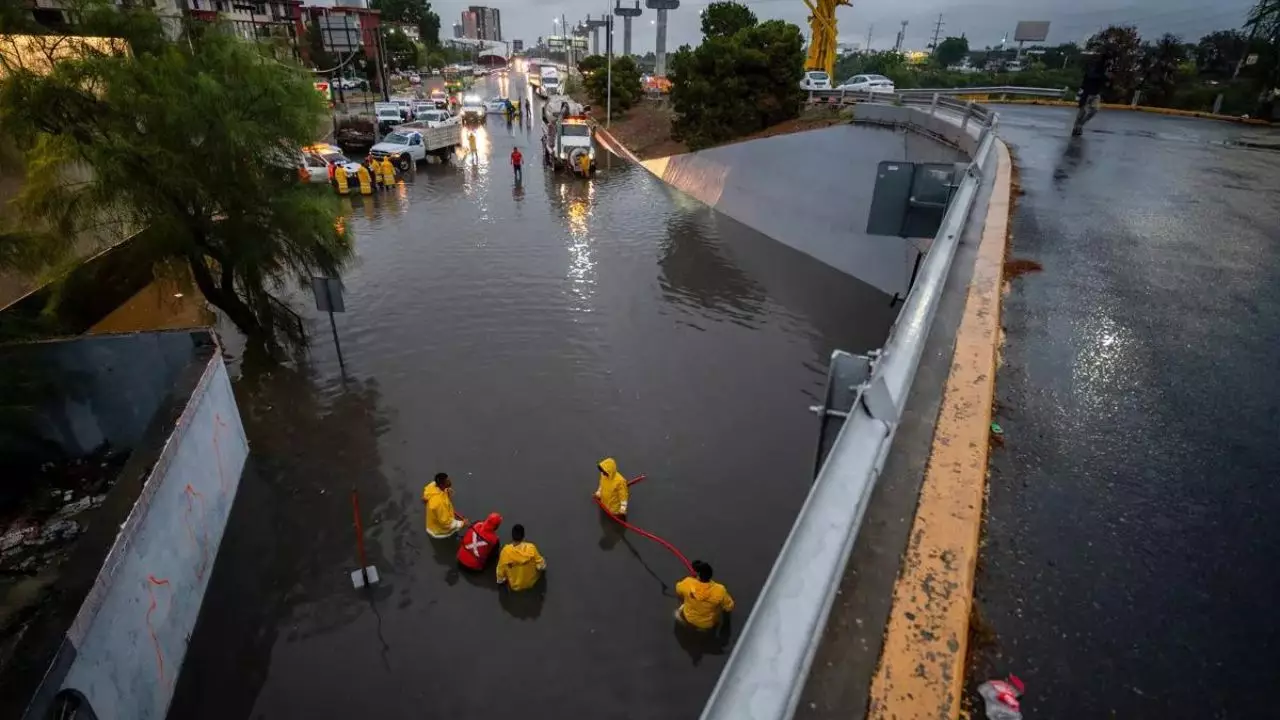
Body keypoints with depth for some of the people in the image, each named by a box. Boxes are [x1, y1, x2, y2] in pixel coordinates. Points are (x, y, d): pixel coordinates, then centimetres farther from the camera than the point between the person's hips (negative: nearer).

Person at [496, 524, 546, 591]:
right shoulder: (531, 548, -26)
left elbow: (501, 568, -12)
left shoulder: (506, 550, -28)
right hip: (531, 582, 0)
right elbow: (541, 566, -13)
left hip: (515, 586, 0)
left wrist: (500, 580, 9)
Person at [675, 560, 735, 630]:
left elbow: (678, 592, -7)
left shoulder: (687, 583, -33)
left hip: (690, 619, 1)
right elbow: (729, 608, -19)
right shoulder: (719, 590, -38)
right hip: (710, 624, -1)